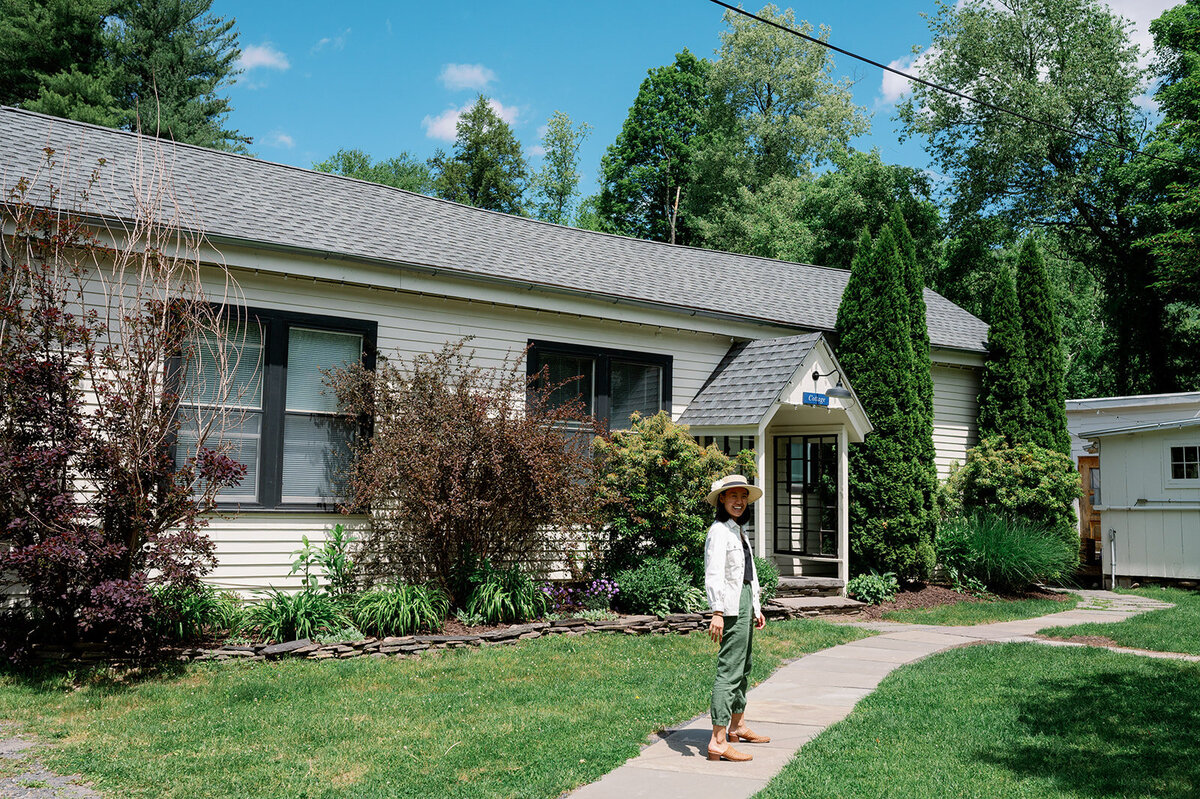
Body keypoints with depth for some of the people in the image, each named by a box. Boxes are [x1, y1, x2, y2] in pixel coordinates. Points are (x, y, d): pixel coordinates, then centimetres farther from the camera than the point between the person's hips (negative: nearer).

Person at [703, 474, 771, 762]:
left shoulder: (738, 530, 17)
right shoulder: (719, 531, -13)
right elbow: (714, 574, -22)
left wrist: (756, 608, 23)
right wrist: (717, 612, -29)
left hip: (745, 603, 10)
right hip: (731, 605, -10)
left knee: (743, 667, 19)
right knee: (729, 670, -12)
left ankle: (737, 726, 33)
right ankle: (718, 741, -11)